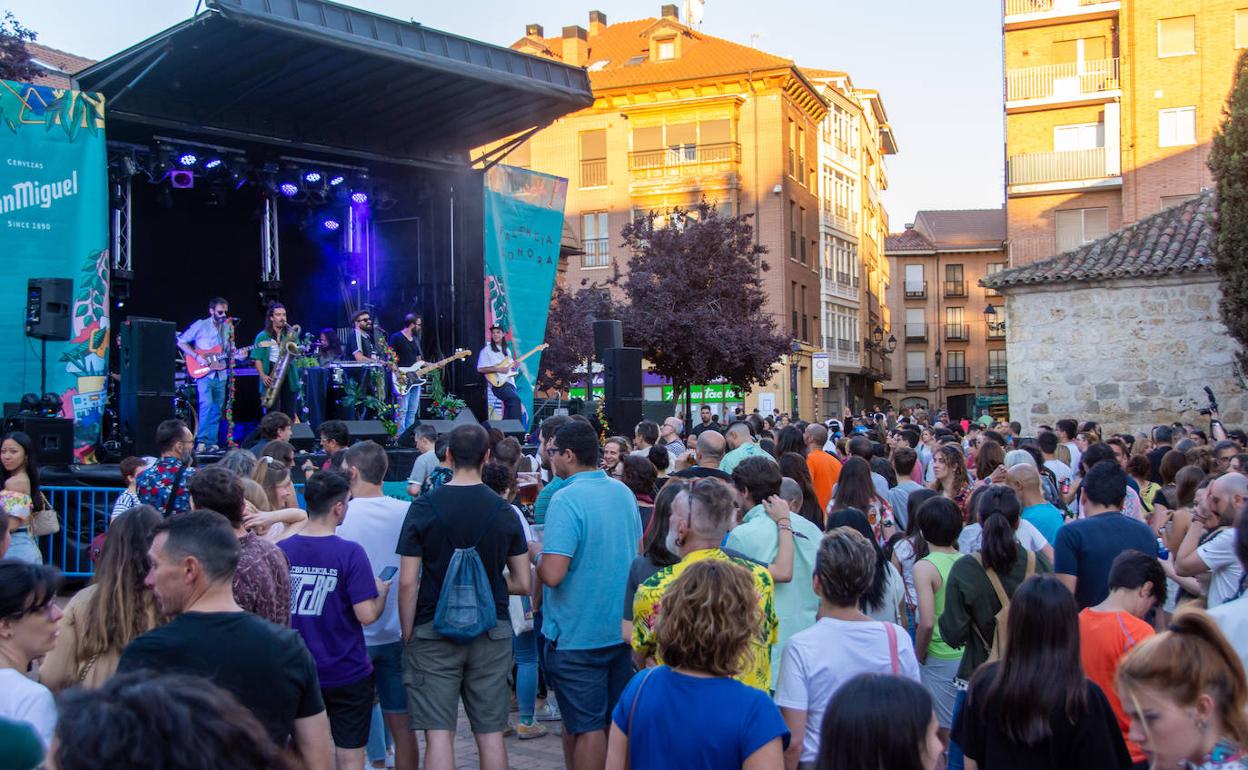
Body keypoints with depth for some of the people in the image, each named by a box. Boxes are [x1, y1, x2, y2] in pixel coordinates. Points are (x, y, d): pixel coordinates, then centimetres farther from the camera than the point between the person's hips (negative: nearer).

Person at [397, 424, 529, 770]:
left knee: (438, 733, 2)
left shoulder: (423, 507, -6)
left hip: (433, 631, -2)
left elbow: (407, 582, -8)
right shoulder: (504, 511, -1)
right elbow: (522, 583, 2)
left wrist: (407, 636, 2)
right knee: (490, 734, 9)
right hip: (492, 632, 2)